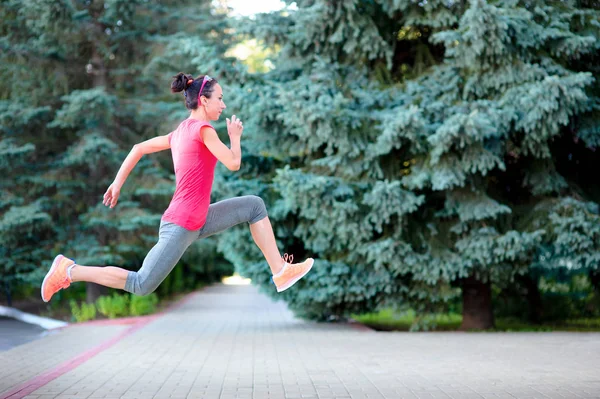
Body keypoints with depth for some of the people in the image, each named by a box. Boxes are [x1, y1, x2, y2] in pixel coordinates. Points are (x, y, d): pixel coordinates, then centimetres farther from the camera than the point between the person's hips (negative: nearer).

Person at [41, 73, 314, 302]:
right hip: (180, 225, -10)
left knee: (254, 205, 12)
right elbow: (233, 164, -13)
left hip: (196, 221, 10)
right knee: (141, 286, -6)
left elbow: (139, 148, 16)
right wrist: (235, 136, 4)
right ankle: (69, 271, 1)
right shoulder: (202, 128, -13)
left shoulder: (180, 133, 13)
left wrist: (117, 183, 16)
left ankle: (280, 271, 11)